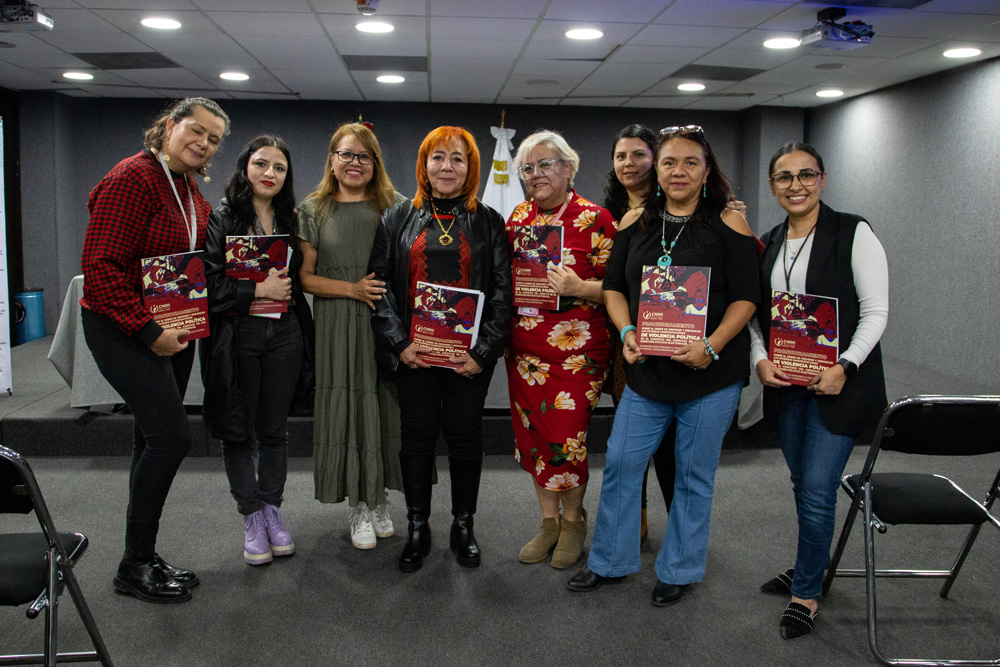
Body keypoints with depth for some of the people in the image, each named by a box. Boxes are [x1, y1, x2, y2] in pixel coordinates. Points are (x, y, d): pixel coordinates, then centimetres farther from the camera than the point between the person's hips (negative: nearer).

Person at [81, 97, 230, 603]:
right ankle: (134, 565, 3)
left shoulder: (193, 193, 11)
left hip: (172, 330, 9)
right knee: (171, 434, -13)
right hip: (123, 328, -8)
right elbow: (101, 266, -21)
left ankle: (143, 559, 24)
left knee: (155, 439, 12)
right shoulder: (133, 178, -16)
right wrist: (148, 330, -22)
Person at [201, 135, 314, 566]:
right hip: (236, 336, -3)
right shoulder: (219, 218, -3)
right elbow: (205, 282, -11)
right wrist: (258, 290, -14)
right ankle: (252, 518, 17)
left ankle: (272, 509, 23)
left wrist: (284, 289, 1)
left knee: (274, 430, 11)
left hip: (284, 336, 3)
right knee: (237, 431, 4)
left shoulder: (291, 221, 11)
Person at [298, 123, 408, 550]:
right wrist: (352, 288, -10)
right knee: (347, 410, 1)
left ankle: (381, 502, 21)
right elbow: (305, 276, 3)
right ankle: (358, 508, 16)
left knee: (386, 409, 3)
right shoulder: (313, 210, 7)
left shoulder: (395, 206, 7)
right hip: (337, 327, 0)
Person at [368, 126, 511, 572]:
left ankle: (463, 526, 23)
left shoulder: (489, 223, 5)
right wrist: (399, 343, -9)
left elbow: (501, 293, 1)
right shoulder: (398, 219, 7)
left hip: (470, 353, 0)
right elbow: (380, 285, 2)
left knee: (465, 436, 7)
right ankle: (417, 529, 21)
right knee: (417, 436, 6)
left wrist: (483, 351, -9)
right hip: (413, 352, 1)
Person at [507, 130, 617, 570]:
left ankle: (572, 521, 23)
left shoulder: (595, 220, -6)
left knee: (566, 437, -2)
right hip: (524, 348, 5)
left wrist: (580, 288, -24)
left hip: (576, 348, -5)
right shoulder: (518, 217, 9)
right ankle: (548, 522, 28)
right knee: (532, 434, 10)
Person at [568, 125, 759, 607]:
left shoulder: (728, 225, -4)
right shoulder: (635, 223, 7)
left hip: (710, 373, -3)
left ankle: (679, 569, 29)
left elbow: (746, 297, -6)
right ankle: (609, 561, 27)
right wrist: (627, 332, -8)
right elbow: (614, 286, 10)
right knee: (621, 463, 7)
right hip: (647, 369, 3)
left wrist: (711, 345, -19)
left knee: (694, 473, 9)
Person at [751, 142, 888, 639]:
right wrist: (761, 359, -4)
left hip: (838, 383, -5)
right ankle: (809, 567, 36)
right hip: (786, 383, 5)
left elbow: (876, 311, -9)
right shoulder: (769, 244, 9)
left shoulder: (854, 234, -8)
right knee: (803, 484, 17)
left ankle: (806, 592, 13)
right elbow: (756, 314, 13)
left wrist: (844, 367, -18)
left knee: (817, 490, -4)